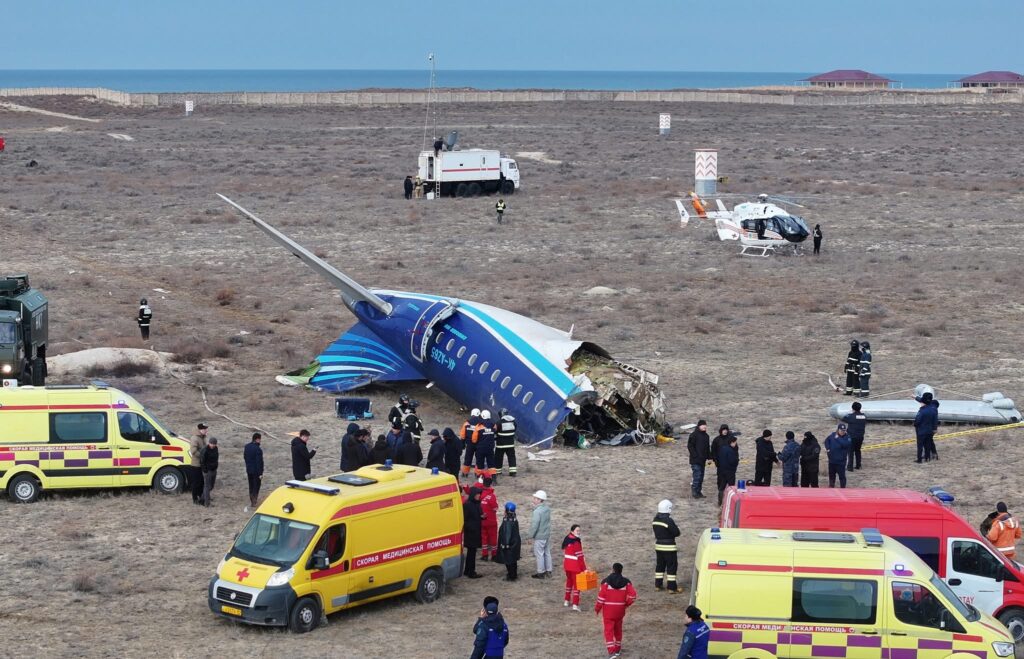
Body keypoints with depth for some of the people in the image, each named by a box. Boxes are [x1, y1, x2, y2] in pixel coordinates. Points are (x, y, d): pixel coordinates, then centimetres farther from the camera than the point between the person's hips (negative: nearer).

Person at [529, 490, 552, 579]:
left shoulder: (537, 511, -25)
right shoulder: (547, 508, 1)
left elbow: (535, 525, -23)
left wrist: (531, 536, -11)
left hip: (539, 536, -8)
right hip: (547, 535, 8)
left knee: (539, 554, 4)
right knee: (547, 552, 17)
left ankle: (541, 573, 13)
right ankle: (548, 571, 27)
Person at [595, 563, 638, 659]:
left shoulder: (606, 581, -11)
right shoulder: (626, 582, -2)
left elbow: (601, 596, -12)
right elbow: (632, 595, -9)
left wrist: (597, 608, 2)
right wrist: (626, 604, 8)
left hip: (608, 609, -3)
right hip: (620, 610, 3)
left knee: (609, 630, -2)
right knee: (618, 629, 21)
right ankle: (617, 650, 32)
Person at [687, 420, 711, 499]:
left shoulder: (706, 436, 15)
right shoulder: (694, 435, -8)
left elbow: (708, 448, 22)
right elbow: (690, 446, -11)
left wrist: (709, 458, 13)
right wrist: (695, 455, -16)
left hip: (702, 460, 8)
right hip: (695, 460, -8)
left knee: (701, 477, 8)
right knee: (697, 475, -13)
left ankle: (698, 492, 14)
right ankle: (694, 492, -7)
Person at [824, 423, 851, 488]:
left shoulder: (846, 438, -13)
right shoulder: (833, 435, -1)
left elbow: (845, 444, -33)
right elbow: (827, 440, 15)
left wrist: (838, 438, -25)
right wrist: (827, 448, 0)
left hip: (841, 461, -5)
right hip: (831, 460, 5)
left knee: (842, 475, -3)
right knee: (831, 474, 22)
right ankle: (831, 485, 40)